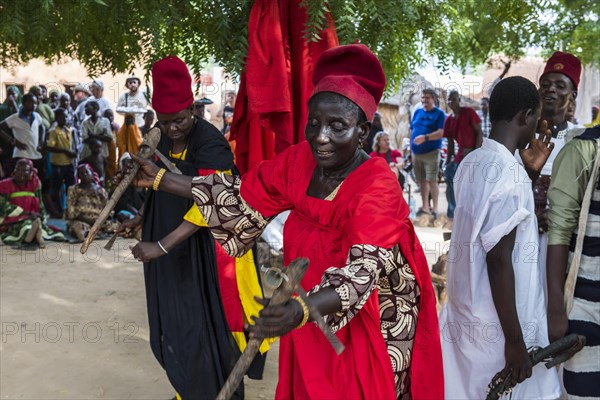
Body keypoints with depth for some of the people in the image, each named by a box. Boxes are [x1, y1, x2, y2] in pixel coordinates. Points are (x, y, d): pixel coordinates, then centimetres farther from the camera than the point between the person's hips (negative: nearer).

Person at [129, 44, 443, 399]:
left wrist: (300, 311, -55)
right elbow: (244, 195, 1)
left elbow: (361, 273, -36)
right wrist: (160, 179, 0)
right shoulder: (300, 161, -9)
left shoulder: (378, 188, -27)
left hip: (368, 328, -5)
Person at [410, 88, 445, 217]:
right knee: (422, 180, 9)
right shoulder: (417, 112, 15)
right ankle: (425, 207, 18)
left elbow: (441, 132, -14)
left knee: (431, 180, -9)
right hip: (416, 152, 6)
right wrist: (410, 147, 12)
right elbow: (412, 130, 19)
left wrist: (425, 137, -26)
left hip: (431, 152, -5)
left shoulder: (439, 114, -3)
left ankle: (435, 208, -1)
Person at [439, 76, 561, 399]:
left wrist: (530, 173, 11)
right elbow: (499, 260, -24)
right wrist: (515, 341, -19)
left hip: (468, 311, 8)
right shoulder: (509, 173, -21)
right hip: (496, 326, -8)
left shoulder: (471, 163, 5)